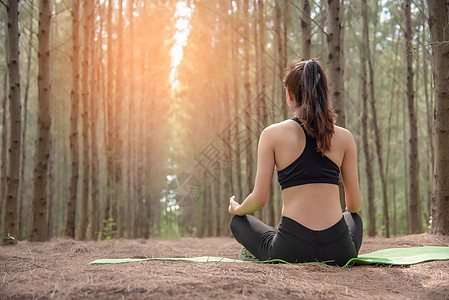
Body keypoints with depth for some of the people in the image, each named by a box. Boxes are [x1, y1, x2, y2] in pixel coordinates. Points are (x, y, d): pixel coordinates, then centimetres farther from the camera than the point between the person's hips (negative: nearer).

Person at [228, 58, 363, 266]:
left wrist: (236, 210, 21)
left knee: (238, 221, 28)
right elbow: (355, 204, 9)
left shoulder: (272, 134, -2)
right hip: (339, 252, 1)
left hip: (292, 250, 0)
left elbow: (259, 199, -2)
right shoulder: (344, 137, 3)